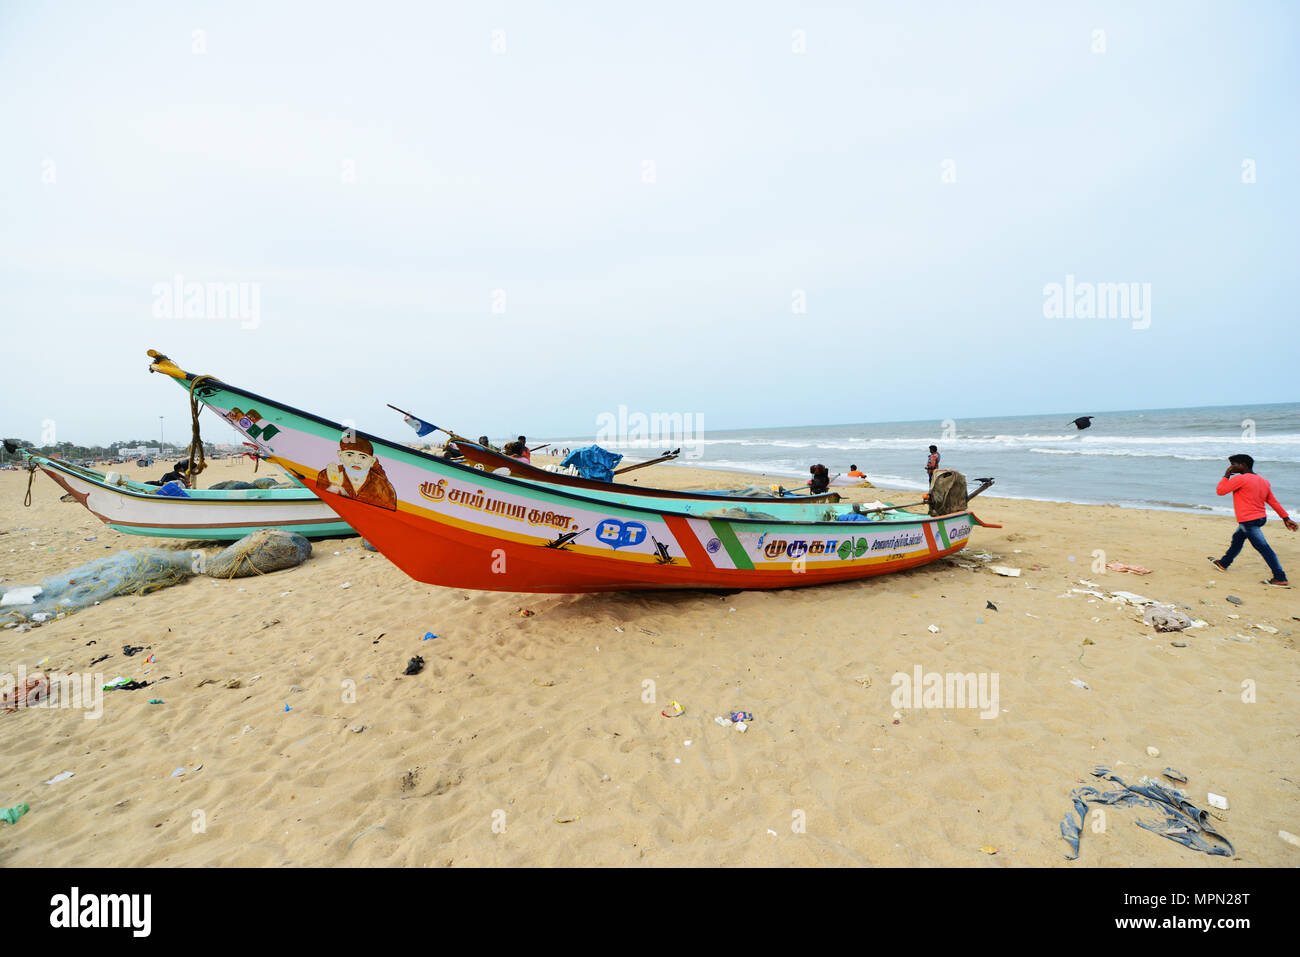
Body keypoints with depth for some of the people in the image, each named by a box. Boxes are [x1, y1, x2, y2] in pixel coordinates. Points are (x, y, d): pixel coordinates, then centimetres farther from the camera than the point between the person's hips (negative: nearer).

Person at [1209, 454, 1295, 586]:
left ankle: (1280, 578, -7)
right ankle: (1223, 564, 36)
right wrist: (1286, 518, 16)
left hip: (1248, 521, -10)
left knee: (1263, 548, -8)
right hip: (1261, 517, 10)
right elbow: (1273, 502, 14)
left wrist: (1226, 475, -5)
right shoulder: (1263, 481, 10)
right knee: (1237, 539, 23)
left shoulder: (1240, 479, -17)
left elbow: (1220, 490, -15)